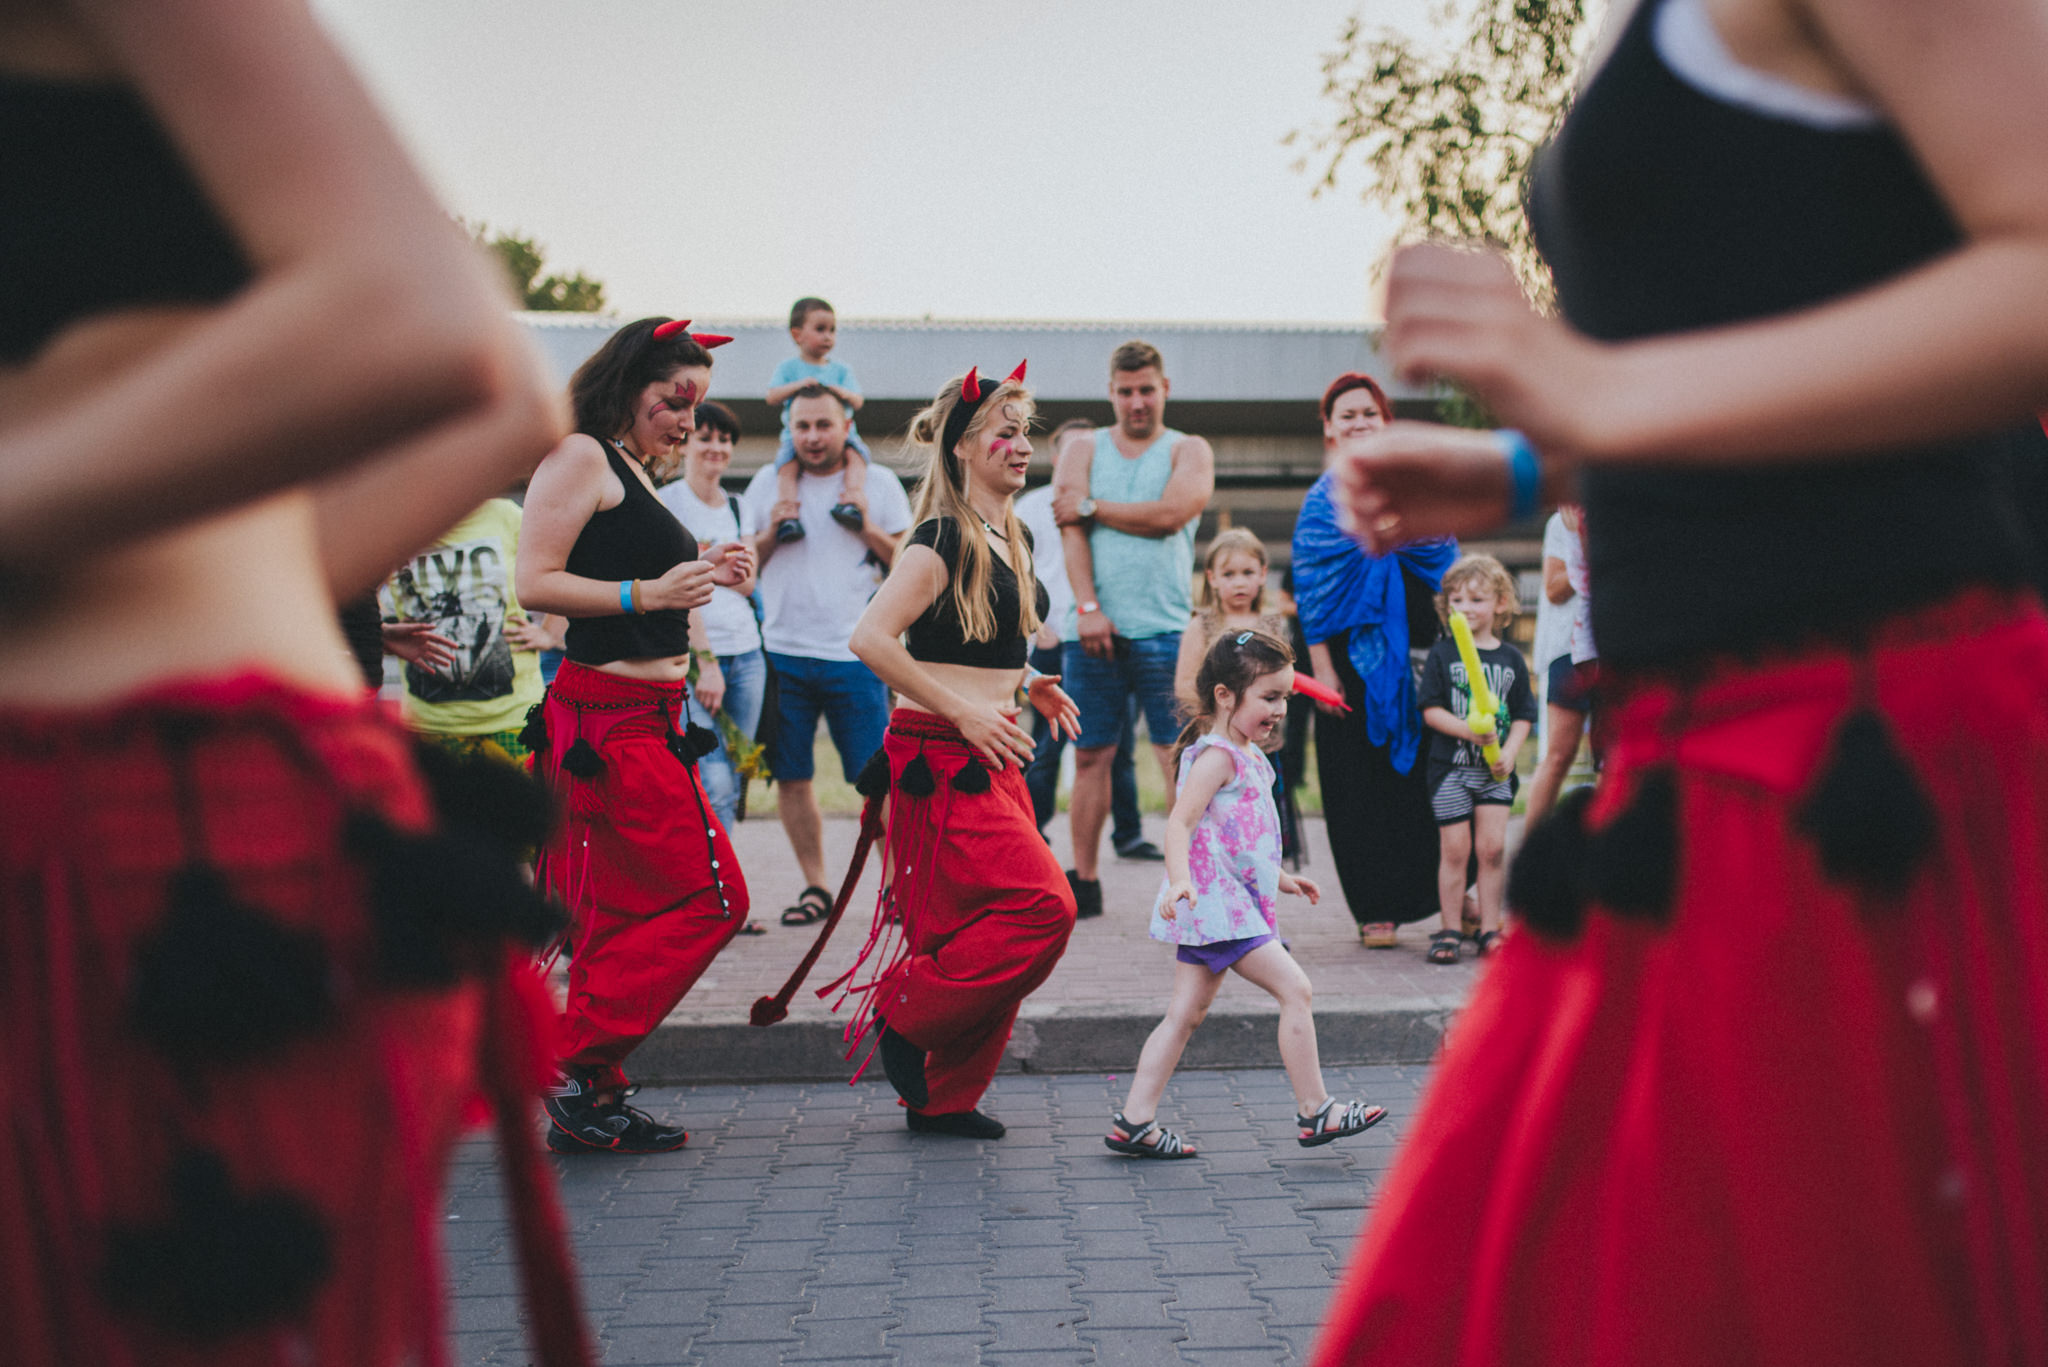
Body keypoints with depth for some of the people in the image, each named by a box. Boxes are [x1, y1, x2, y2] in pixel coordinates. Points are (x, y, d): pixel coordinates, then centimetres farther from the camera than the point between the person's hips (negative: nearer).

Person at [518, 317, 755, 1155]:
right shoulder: (580, 456, -7)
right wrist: (647, 593, -22)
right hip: (609, 717, -10)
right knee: (708, 898, -9)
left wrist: (706, 579, 13)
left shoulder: (633, 474, 21)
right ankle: (575, 1065, -5)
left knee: (628, 913, 10)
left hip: (648, 716, 10)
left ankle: (591, 1100, 15)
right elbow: (535, 584, -16)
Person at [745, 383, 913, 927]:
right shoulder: (768, 483, 11)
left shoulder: (879, 483, 6)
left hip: (854, 654, -2)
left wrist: (868, 527, -9)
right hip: (783, 652, 2)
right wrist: (770, 532, -3)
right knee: (790, 778, 4)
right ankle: (815, 887, 15)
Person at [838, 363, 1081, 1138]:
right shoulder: (945, 541, -13)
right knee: (1043, 906, -14)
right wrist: (963, 712, -20)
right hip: (940, 760, -9)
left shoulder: (1015, 539, 15)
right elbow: (871, 639, -21)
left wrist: (1028, 684, 12)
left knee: (981, 927, 8)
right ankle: (904, 1012, 0)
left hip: (992, 760, 9)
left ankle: (944, 1098, 17)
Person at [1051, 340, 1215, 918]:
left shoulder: (1189, 451, 9)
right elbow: (1070, 529, 1)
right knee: (1090, 754, 6)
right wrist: (1088, 608, -11)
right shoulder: (1082, 449, 14)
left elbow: (1169, 514, -11)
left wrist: (1092, 507, -3)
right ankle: (1083, 881, 14)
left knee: (1180, 756, -6)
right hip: (1092, 627, 2)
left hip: (1163, 630, -2)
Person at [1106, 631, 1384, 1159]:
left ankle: (1135, 1121, 10)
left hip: (1231, 899, 10)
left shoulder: (1247, 756, 18)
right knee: (1294, 987, -8)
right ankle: (1314, 1112, 0)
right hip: (1217, 901, -10)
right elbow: (1180, 823, -23)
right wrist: (1179, 879, -38)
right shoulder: (1217, 755, -13)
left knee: (1187, 1012, 8)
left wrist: (1279, 878, 35)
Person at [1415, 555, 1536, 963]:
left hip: (1495, 769, 2)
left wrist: (1508, 753, -9)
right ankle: (1451, 930, 10)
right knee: (1455, 849, 0)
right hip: (1450, 766, -2)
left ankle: (1489, 930, 8)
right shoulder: (1442, 654, -1)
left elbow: (1523, 715, 7)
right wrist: (1467, 730, -20)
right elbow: (1430, 710, -5)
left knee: (1492, 846, -3)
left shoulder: (1511, 658, 6)